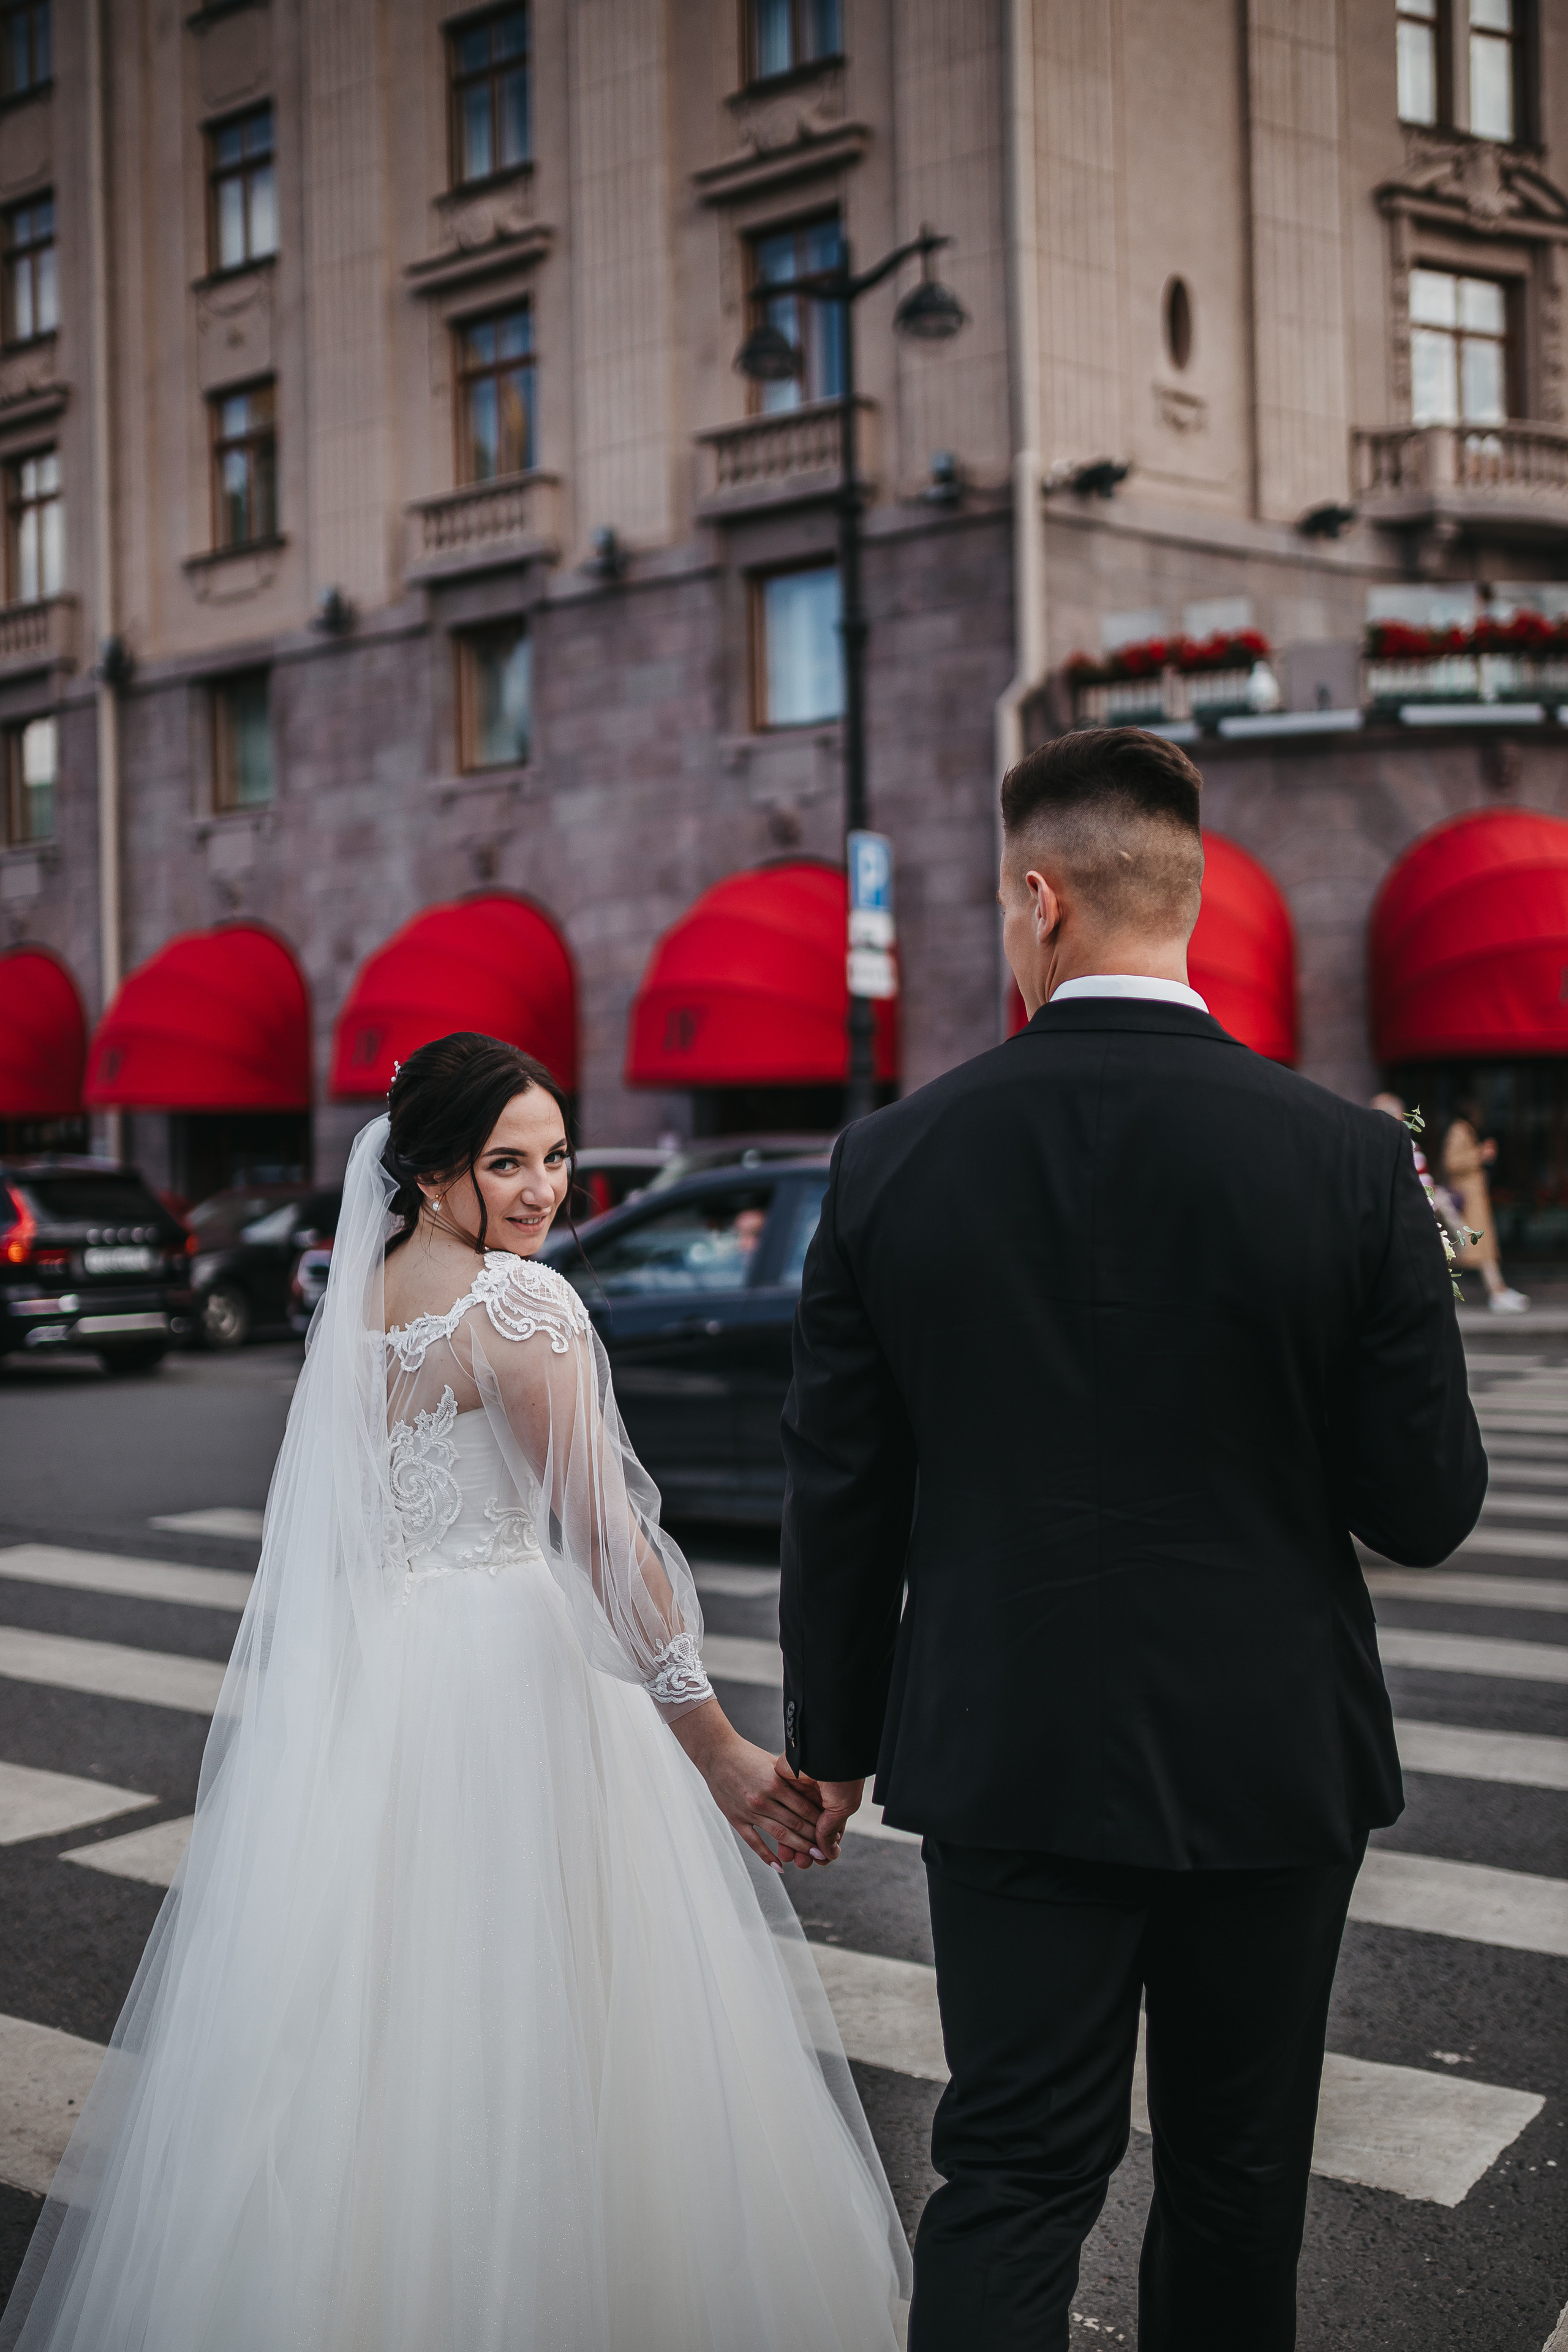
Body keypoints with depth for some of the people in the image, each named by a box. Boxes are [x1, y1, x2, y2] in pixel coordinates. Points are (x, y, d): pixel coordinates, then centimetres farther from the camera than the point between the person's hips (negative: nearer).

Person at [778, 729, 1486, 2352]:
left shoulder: (893, 1157, -9)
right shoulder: (1347, 1161, -13)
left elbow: (840, 1493, -2)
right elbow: (1428, 1506, -8)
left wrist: (833, 1735, 11)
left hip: (1008, 1762, 1)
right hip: (1269, 1760, 0)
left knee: (1010, 2171, 11)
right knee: (1236, 2176, 18)